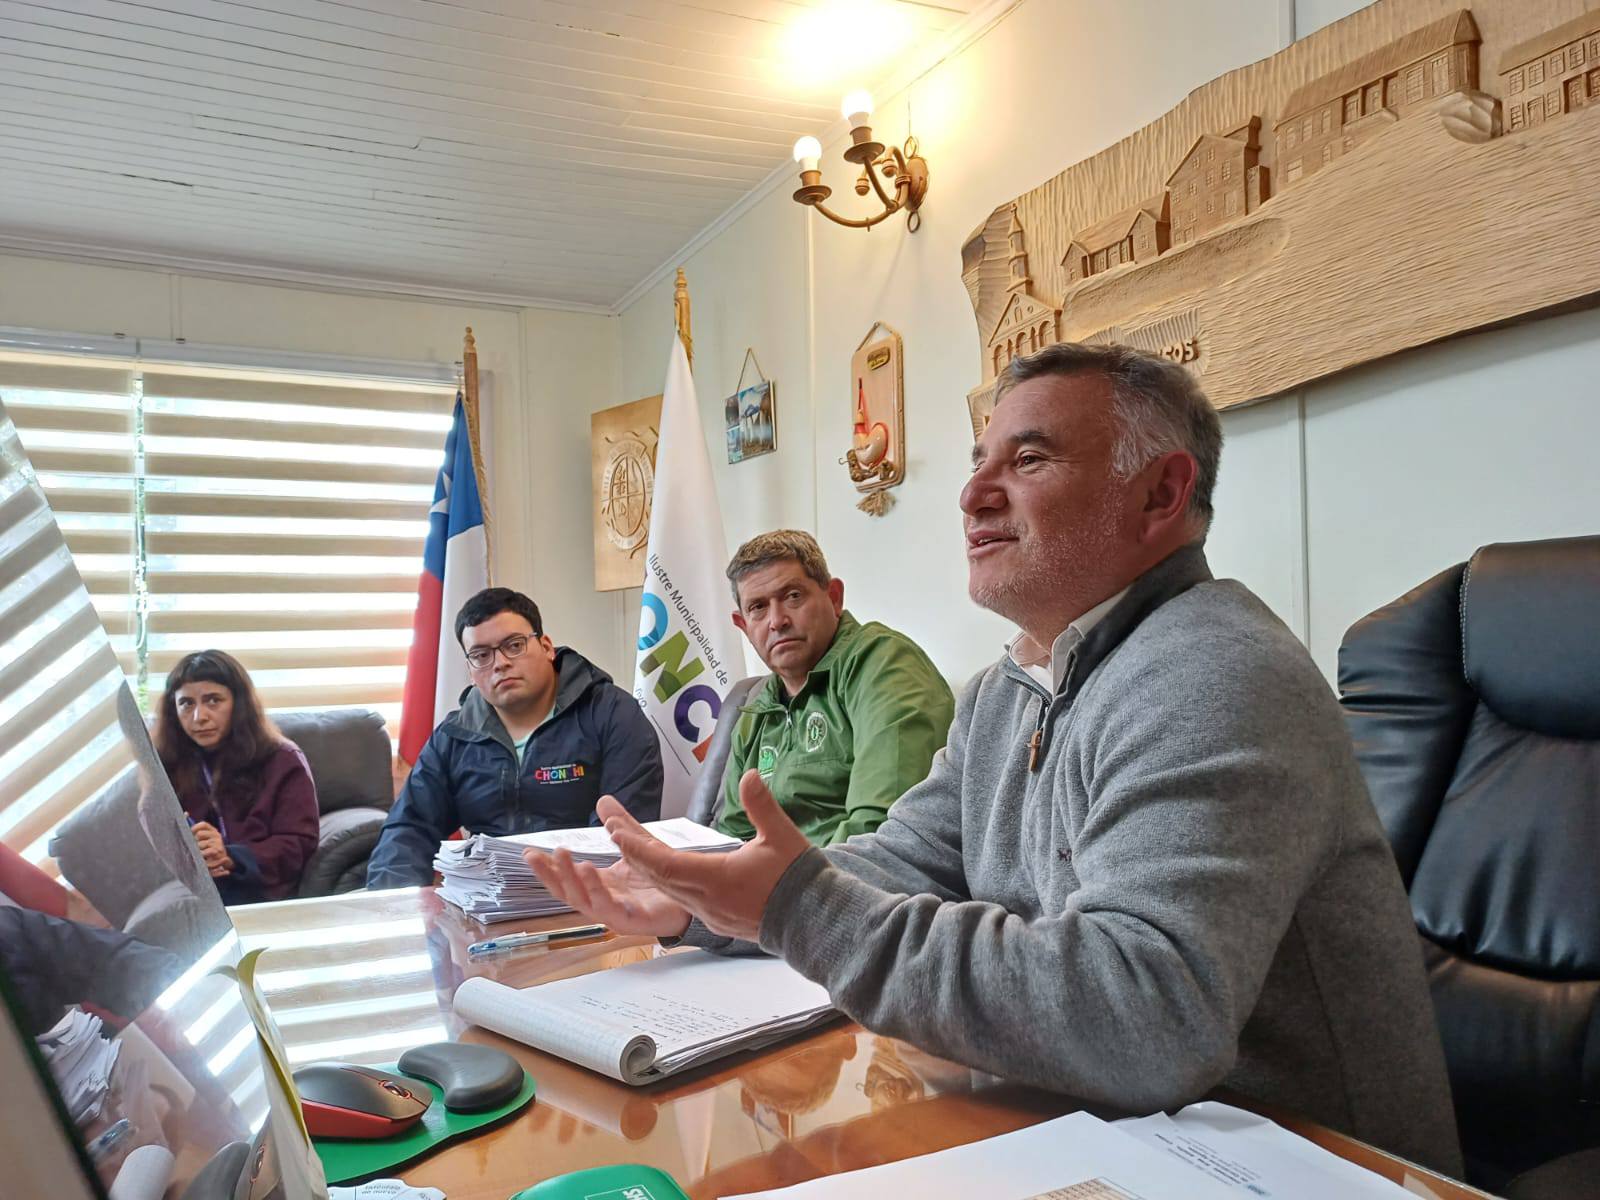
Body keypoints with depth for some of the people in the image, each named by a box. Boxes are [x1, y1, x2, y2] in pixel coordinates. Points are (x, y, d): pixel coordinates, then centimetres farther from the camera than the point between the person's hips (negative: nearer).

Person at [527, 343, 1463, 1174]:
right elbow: (900, 863, 8)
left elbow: (1148, 1021, -34)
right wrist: (698, 902, -7)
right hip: (1094, 1136, 7)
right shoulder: (1008, 693, 7)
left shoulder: (1209, 684, -25)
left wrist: (807, 913, -29)